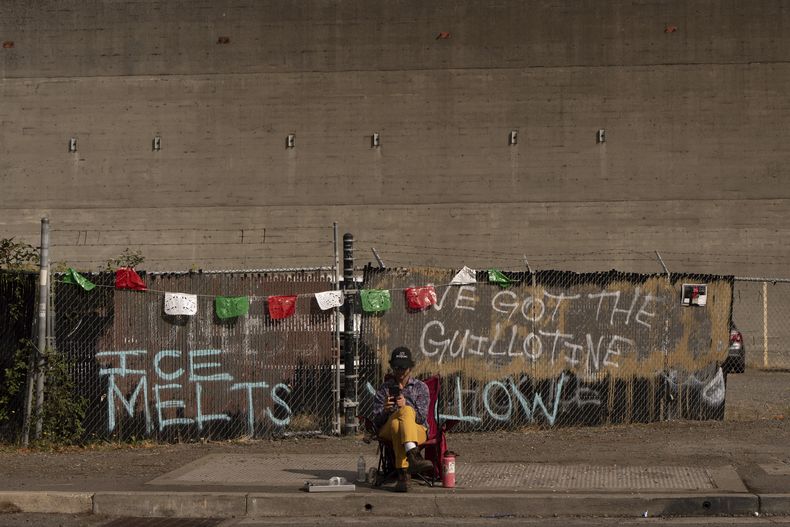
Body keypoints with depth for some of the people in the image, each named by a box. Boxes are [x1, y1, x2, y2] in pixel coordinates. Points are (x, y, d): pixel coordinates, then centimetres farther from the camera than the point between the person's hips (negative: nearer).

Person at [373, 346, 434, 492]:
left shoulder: (420, 387, 16)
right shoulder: (384, 389, 19)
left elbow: (421, 418, 1)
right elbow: (377, 421, 7)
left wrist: (405, 406, -20)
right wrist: (385, 410, -17)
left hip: (417, 431, 0)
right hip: (388, 430, 1)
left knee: (406, 410, -37)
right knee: (396, 424, -38)